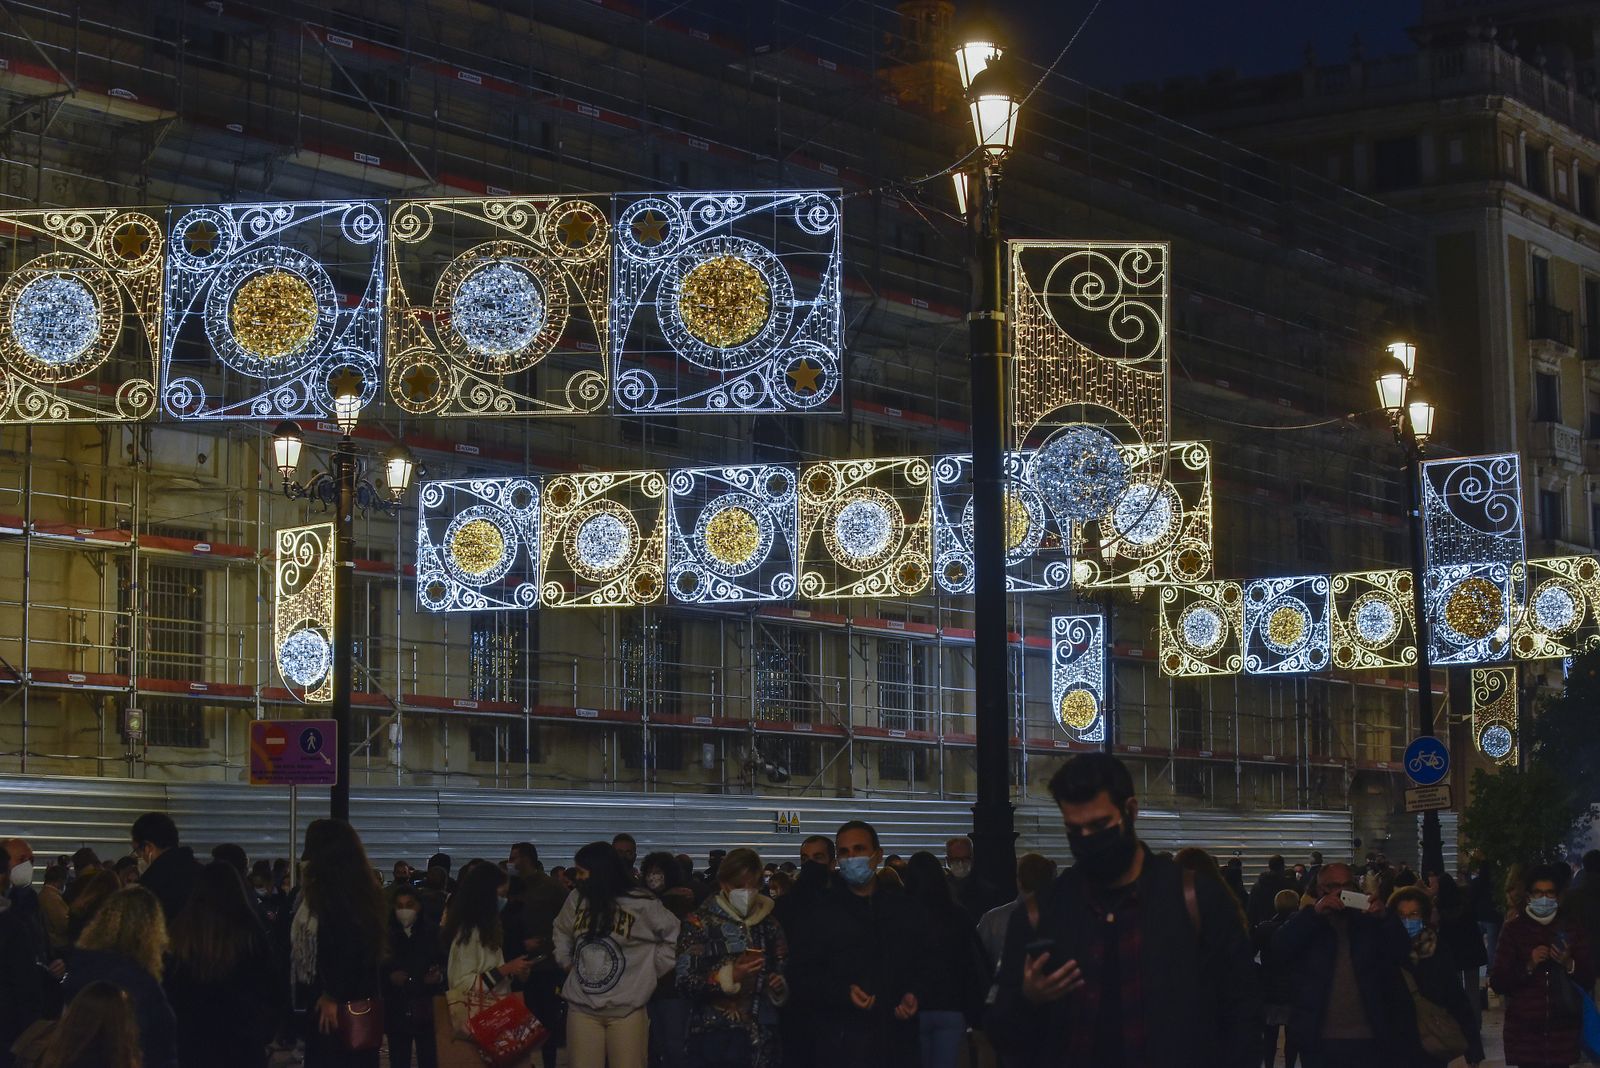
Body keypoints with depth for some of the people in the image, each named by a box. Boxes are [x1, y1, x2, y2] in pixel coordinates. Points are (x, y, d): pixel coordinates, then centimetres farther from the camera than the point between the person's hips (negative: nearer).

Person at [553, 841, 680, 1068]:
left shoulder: (641, 904, -6)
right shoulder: (576, 899, 7)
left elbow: (675, 936, 5)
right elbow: (562, 931, 27)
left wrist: (652, 970, 4)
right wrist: (566, 961, 17)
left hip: (626, 1009, -4)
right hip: (582, 1007, 4)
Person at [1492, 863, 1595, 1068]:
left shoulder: (1571, 929, 8)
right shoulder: (1514, 930, 1)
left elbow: (1588, 980, 7)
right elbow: (1497, 982, -3)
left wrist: (1569, 964, -13)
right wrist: (1529, 966, -16)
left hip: (1563, 1027, 1)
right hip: (1525, 1028, -1)